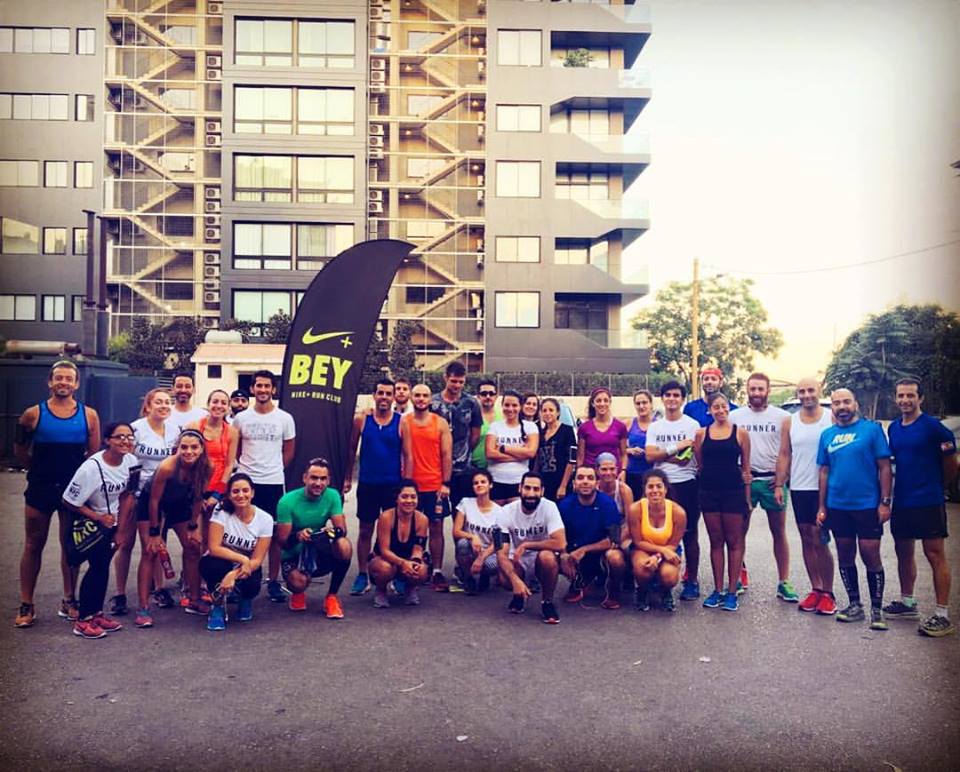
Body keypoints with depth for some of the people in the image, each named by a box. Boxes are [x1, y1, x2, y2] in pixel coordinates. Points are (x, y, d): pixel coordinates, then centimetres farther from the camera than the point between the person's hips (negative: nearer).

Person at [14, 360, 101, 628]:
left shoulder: (89, 415, -1)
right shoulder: (33, 414, -3)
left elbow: (94, 454, 2)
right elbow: (20, 450, 6)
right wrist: (40, 468, 6)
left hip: (74, 488, 1)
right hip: (40, 487, -1)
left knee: (70, 545, 10)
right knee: (33, 545, 7)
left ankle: (69, 601, 21)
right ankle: (26, 606, 16)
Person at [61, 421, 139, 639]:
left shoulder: (131, 462, -12)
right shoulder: (91, 468, -29)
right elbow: (69, 502, -20)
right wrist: (99, 518, -17)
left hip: (111, 521, 6)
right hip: (88, 522, -6)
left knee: (103, 566, 11)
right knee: (98, 566, -9)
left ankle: (96, 613, 24)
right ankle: (83, 620, 4)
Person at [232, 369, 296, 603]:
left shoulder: (285, 418, 1)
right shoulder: (241, 418, 4)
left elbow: (288, 452, 9)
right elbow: (234, 450, 12)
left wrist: (273, 470, 7)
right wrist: (243, 469, 5)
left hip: (274, 483, 0)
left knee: (274, 535, 4)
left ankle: (273, 582, 14)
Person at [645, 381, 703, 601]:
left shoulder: (692, 425, 3)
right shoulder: (654, 427, 11)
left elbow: (698, 457, -5)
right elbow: (650, 456, -1)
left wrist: (664, 455, -14)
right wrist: (676, 448, -11)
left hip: (686, 484, -2)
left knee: (689, 534, 3)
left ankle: (692, 581, 12)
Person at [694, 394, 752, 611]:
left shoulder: (741, 433, 0)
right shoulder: (701, 434, 5)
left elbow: (746, 467, 3)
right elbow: (699, 465, 9)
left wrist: (747, 497, 1)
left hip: (734, 491, -2)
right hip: (709, 491, 2)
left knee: (734, 542, 4)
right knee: (715, 541, 9)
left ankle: (732, 591, 11)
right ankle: (718, 589, 17)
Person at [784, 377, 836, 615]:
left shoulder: (832, 418, -2)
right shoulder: (790, 421, 7)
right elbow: (785, 455, 10)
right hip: (798, 489, 4)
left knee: (819, 541, -5)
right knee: (807, 540, 9)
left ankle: (828, 593, 7)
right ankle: (815, 589, 18)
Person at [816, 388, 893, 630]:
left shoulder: (872, 429, -4)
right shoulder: (827, 435, 8)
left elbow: (884, 467, -5)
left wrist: (885, 502, -10)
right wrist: (822, 507, 9)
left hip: (868, 505, -4)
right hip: (837, 507, 4)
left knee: (871, 557, -1)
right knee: (845, 557, 11)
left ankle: (876, 610, 14)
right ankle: (855, 605, 25)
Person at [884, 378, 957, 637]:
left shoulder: (933, 427, -10)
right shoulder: (893, 428, 9)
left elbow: (950, 465, -3)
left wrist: (936, 488, 8)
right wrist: (890, 496, 15)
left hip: (928, 503, -7)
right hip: (901, 502, 7)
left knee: (935, 555, -3)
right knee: (904, 552, 15)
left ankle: (942, 615, 2)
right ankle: (907, 603, 30)